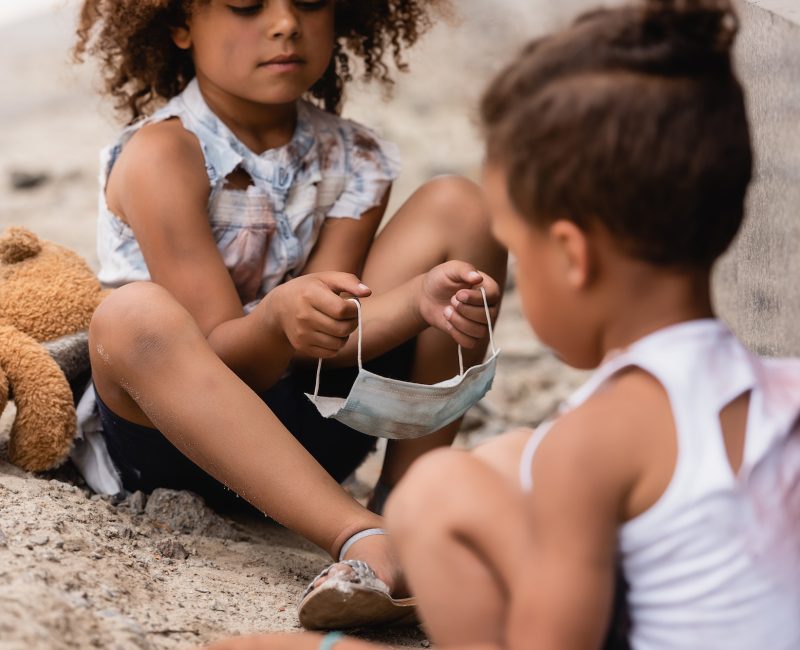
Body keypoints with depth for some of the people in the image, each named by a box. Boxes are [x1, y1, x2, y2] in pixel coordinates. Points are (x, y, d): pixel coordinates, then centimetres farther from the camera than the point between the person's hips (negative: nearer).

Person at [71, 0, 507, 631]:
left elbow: (326, 340, -11)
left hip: (306, 424, 5)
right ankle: (363, 537, -41)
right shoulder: (161, 155, -15)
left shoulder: (352, 161, 0)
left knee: (458, 205, -7)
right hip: (166, 430, -4)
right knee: (135, 316, -38)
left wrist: (422, 297, -31)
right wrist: (280, 319, -42)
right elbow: (218, 353, -19)